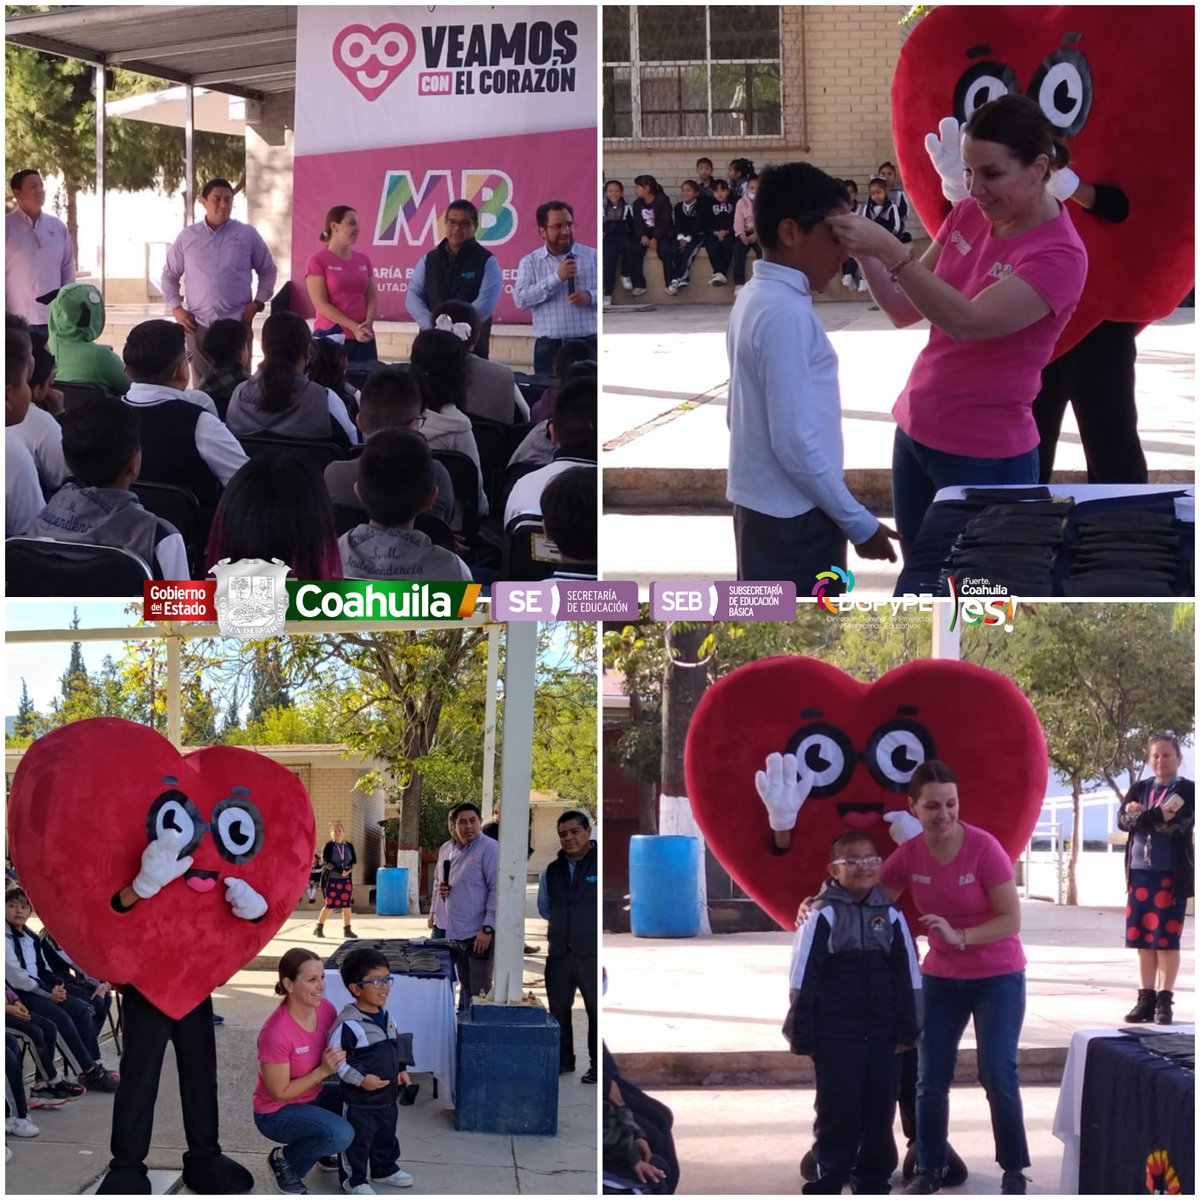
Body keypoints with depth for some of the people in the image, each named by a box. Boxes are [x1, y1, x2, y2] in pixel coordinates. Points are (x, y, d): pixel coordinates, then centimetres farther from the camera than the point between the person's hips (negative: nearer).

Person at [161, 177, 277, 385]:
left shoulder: (247, 235, 3)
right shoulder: (188, 237, 6)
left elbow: (267, 271, 13)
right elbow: (170, 274, 14)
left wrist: (258, 303, 1)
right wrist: (176, 308, 3)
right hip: (198, 324, 1)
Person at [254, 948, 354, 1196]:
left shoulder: (326, 1009, -11)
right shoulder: (275, 1033, -31)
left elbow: (341, 1052, 4)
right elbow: (280, 1092, -22)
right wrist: (323, 1071, -29)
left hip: (313, 1097, 7)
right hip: (276, 1112, -7)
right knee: (341, 1133, -29)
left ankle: (326, 1151, 15)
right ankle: (284, 1160, -1)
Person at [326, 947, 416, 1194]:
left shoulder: (386, 1017, 3)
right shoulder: (348, 1024, -24)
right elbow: (336, 1059, -22)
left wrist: (401, 1071, 6)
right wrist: (360, 1079, -26)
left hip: (387, 1096, 8)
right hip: (359, 1100, -8)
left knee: (386, 1135, 24)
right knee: (357, 1140, 7)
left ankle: (385, 1169, 43)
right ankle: (353, 1180, 22)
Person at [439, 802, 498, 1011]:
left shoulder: (489, 849, -10)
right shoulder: (454, 851, 15)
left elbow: (497, 890, -16)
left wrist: (487, 929, -20)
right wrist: (443, 888, 3)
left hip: (479, 935, -8)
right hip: (457, 935, 8)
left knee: (479, 993, -5)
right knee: (465, 990, 15)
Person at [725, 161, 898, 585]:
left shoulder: (757, 298, 11)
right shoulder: (786, 312, -20)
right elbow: (795, 441, -23)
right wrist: (858, 522, -16)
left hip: (763, 507, 10)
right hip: (794, 518, -10)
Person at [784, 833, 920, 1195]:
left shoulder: (891, 914, 4)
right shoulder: (823, 914, -6)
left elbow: (906, 975, 8)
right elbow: (804, 976, -6)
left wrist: (907, 1029, 5)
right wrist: (802, 1033, -8)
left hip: (882, 1030, 3)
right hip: (836, 1031, -3)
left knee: (880, 1106, 7)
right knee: (838, 1107, -3)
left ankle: (873, 1178, 19)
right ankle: (828, 1180, 6)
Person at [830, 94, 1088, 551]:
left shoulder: (1059, 255, -20)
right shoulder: (968, 214, 2)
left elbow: (967, 321, -32)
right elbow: (905, 309, 4)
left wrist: (889, 250, -36)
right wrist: (863, 251, -13)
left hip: (985, 456, -7)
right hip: (916, 432, 7)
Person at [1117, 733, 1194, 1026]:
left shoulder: (1187, 790, -1)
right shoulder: (1139, 789, 12)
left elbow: (1180, 824, -16)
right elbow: (1123, 819, -2)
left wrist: (1142, 815, -12)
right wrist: (1158, 817, -16)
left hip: (1171, 875, -4)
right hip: (1139, 873, 4)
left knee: (1166, 939, -3)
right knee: (1142, 940, 6)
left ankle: (1164, 1001, 1)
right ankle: (1146, 999, 11)